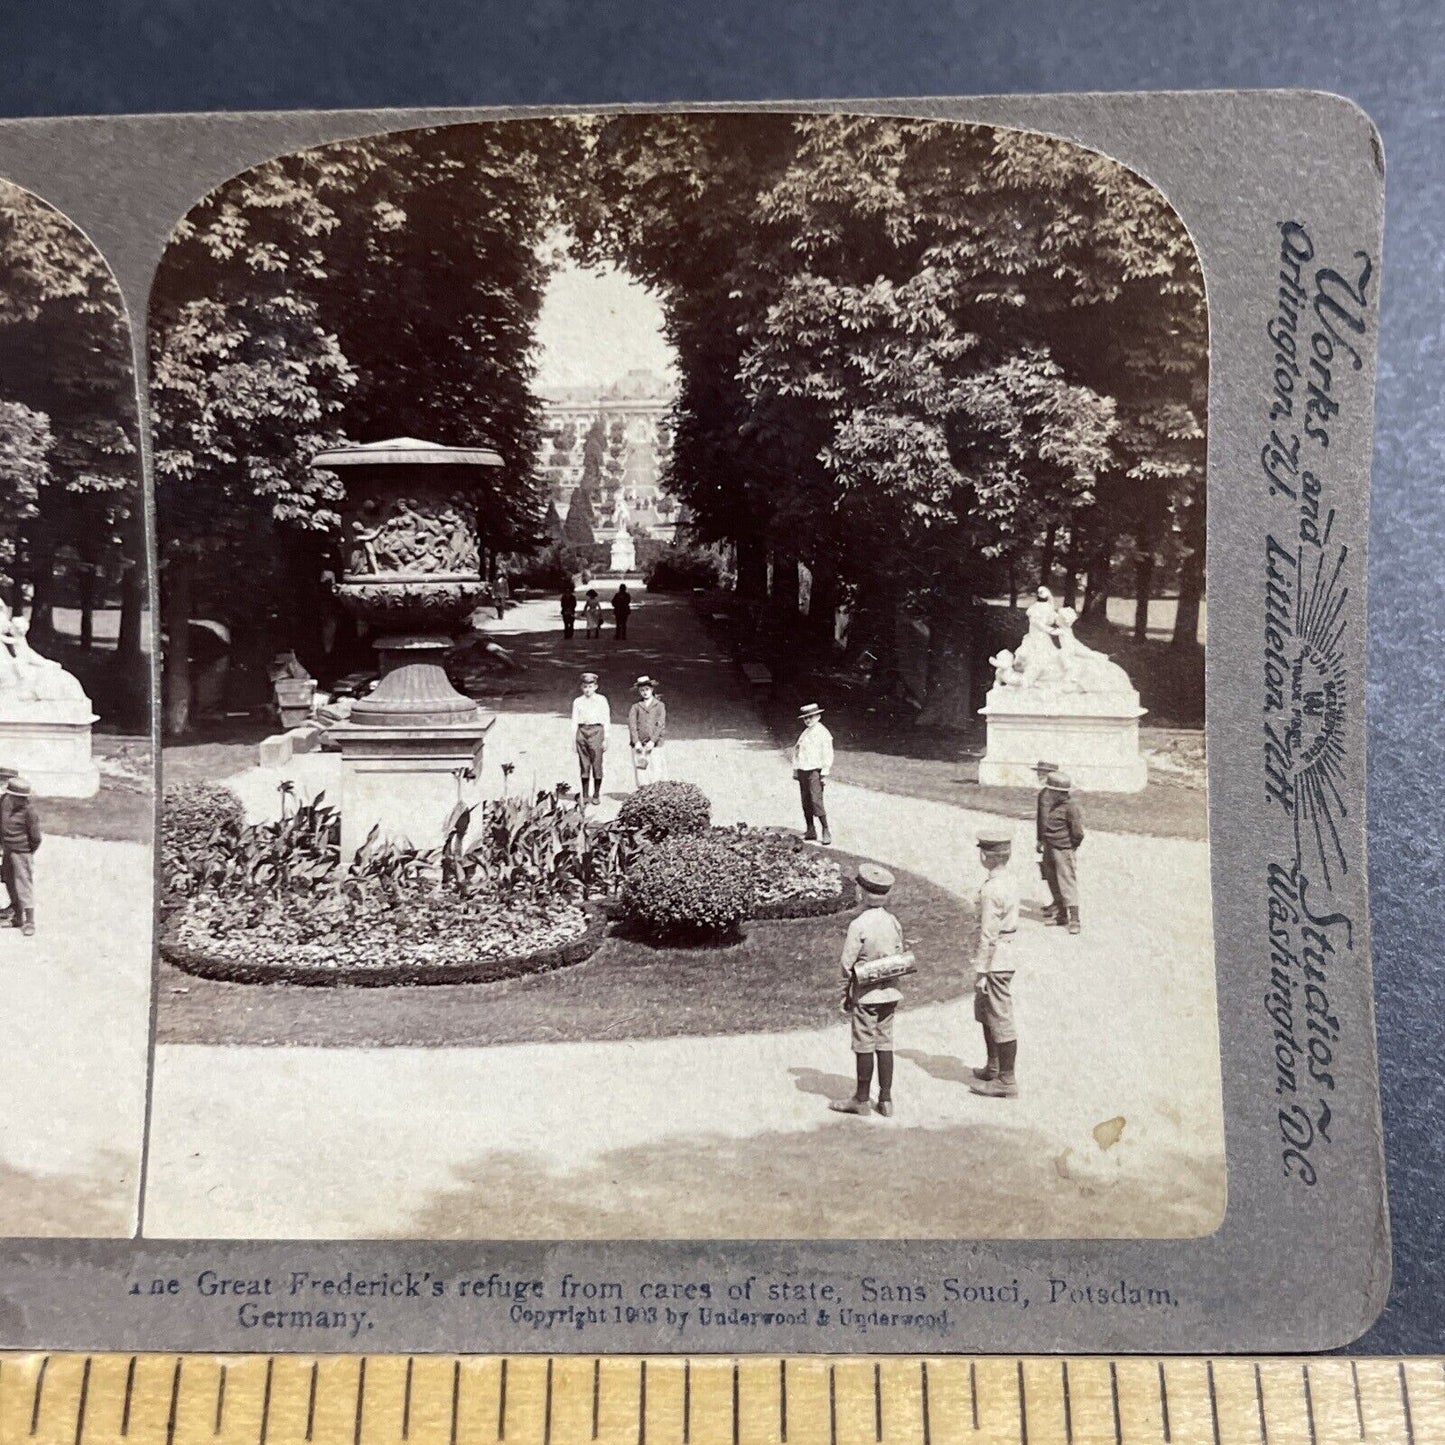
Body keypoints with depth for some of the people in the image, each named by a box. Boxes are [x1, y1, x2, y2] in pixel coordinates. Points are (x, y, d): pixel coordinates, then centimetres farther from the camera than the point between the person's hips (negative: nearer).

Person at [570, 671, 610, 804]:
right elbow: (574, 721, 13)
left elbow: (606, 719, 5)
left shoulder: (601, 700, 6)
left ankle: (596, 795, 6)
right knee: (584, 765, 3)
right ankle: (585, 795, 8)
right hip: (582, 731, 2)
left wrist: (605, 739, 0)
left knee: (597, 765, -2)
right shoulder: (577, 701, 12)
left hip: (596, 731, -2)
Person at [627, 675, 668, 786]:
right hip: (639, 745, 1)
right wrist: (636, 742, -12)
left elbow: (661, 725, 0)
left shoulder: (660, 705, 9)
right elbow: (632, 724, 1)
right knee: (641, 773, -5)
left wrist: (652, 741, -12)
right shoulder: (635, 706, 11)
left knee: (657, 773, -6)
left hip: (655, 744, -1)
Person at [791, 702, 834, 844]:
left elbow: (827, 754, -6)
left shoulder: (822, 732, -3)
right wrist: (795, 770, 14)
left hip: (815, 770, -7)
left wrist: (824, 772, -11)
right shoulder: (804, 733, 18)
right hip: (802, 771, 7)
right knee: (806, 802, 6)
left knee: (816, 801, -13)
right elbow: (796, 751, 20)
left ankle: (825, 831, -9)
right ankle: (810, 831, 11)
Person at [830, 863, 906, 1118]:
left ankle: (862, 1100, 14)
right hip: (890, 992, 6)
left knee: (864, 1046, 4)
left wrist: (845, 997, -3)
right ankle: (886, 1100, 16)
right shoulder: (894, 922, 1)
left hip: (866, 995, -6)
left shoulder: (858, 925, -18)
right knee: (885, 1044, 11)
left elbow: (847, 964, -14)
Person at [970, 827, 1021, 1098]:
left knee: (1001, 1019, 1)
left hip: (995, 960, -10)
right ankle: (993, 1069, 35)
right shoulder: (1010, 882, 6)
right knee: (984, 1012, 22)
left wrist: (980, 971, -15)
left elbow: (988, 935, -21)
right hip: (1007, 953, 10)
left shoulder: (991, 890, -22)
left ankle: (1007, 1081, 11)